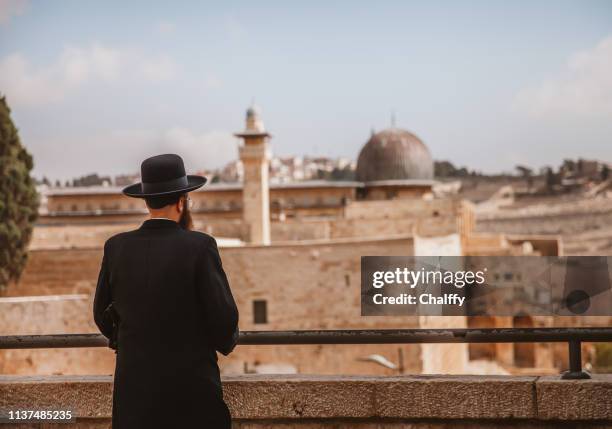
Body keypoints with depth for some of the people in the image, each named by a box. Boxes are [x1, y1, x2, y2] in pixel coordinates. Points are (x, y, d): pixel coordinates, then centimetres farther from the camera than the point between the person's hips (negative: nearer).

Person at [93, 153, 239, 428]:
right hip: (192, 385, -3)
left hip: (134, 387, 4)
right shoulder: (200, 246, -11)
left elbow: (103, 313, 10)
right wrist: (225, 342, 11)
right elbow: (224, 316, -11)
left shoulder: (116, 247, 0)